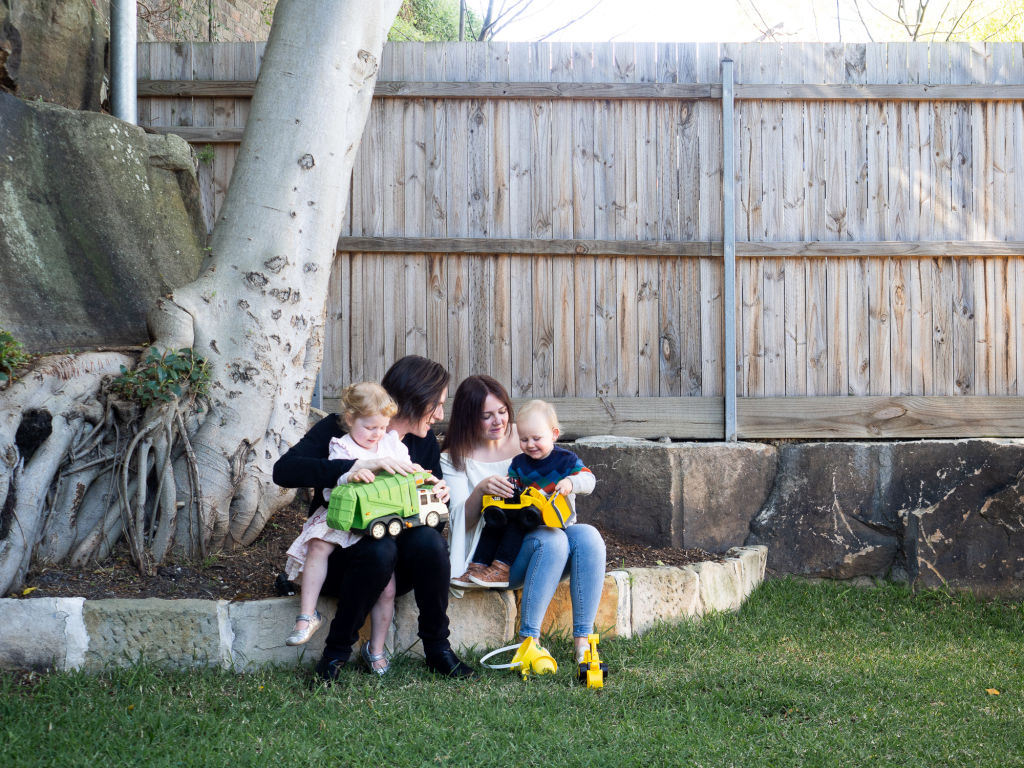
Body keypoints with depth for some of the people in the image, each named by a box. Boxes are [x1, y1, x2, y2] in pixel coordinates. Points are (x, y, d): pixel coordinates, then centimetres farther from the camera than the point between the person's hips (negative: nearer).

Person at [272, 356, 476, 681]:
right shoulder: (339, 430, -9)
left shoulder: (424, 442, 7)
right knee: (380, 549, -36)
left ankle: (437, 648, -13)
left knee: (428, 540, -29)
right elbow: (284, 471, -25)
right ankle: (336, 651, -18)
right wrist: (359, 465, -34)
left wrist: (438, 499, -12)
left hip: (398, 569, 4)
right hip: (338, 555, -4)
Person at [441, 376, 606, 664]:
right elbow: (461, 521, -7)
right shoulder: (455, 459, 4)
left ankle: (582, 642, -32)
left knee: (587, 537, -27)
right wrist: (480, 490, -26)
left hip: (535, 534, 4)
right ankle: (528, 640, -36)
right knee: (553, 540, -34)